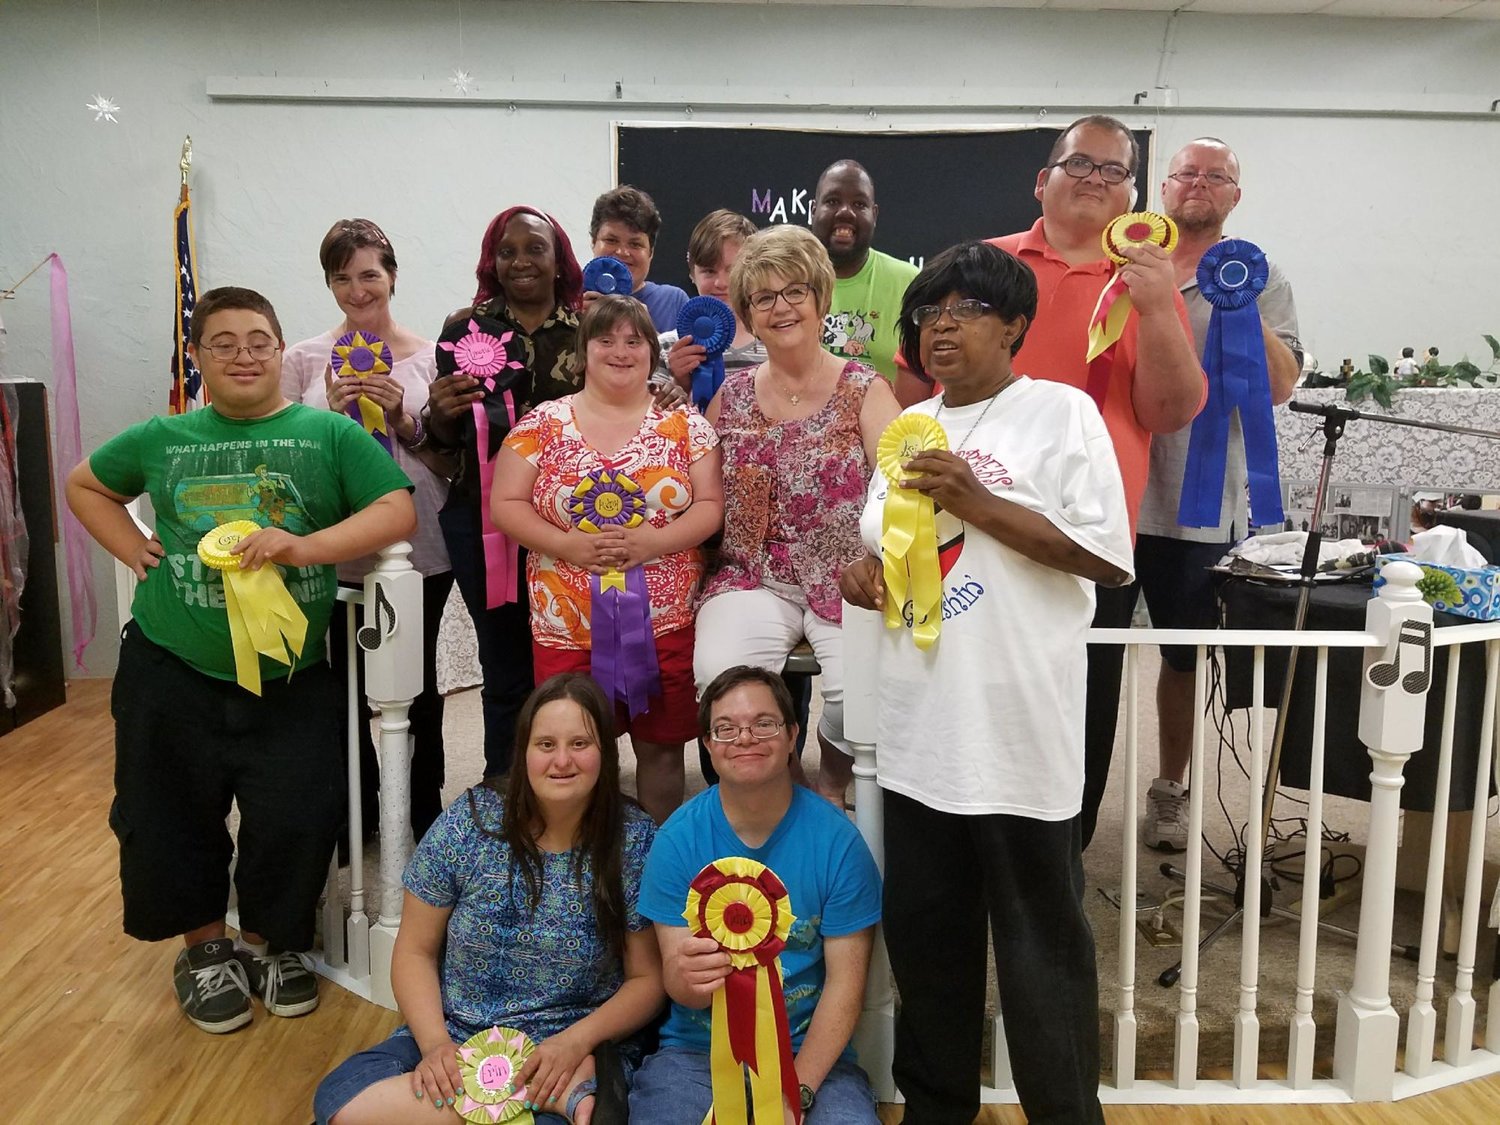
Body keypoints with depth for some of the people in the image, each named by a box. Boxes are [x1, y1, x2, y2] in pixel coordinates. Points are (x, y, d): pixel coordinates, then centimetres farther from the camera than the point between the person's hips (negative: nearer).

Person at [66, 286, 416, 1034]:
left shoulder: (330, 435, -3)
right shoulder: (163, 439, 6)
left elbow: (398, 511, -12)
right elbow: (84, 485, 21)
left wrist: (307, 546, -25)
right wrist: (133, 551, 4)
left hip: (293, 679, -2)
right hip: (170, 672, 2)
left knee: (297, 820, 2)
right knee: (170, 822, 9)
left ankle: (266, 941, 29)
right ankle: (203, 946, 34)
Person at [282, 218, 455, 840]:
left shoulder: (430, 357, 1)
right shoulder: (304, 360, 3)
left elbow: (451, 464, 2)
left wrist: (404, 419, -14)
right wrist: (331, 414, -12)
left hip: (419, 549, -1)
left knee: (418, 684, 9)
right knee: (348, 683, 10)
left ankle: (425, 814, 28)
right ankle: (357, 814, 31)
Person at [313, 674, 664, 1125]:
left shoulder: (636, 842, -9)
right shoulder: (470, 821, -6)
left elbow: (647, 979, -3)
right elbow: (415, 952, 1)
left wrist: (575, 1041, -19)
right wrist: (435, 1043, -15)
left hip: (578, 1049, -5)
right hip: (455, 1035, 5)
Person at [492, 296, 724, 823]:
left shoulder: (685, 424, 5)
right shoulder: (542, 424, 4)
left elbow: (710, 505, 1)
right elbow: (506, 505, 2)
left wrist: (653, 542, -16)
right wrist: (567, 545, -14)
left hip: (666, 622, 0)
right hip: (567, 626, 0)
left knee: (661, 749, 9)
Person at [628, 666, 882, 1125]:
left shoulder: (837, 840, -8)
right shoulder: (677, 838, -6)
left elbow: (845, 981, -6)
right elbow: (676, 980, -6)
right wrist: (688, 978, -30)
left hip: (810, 1053, 0)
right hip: (695, 1052, 1)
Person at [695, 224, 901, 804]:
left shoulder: (864, 390, 1)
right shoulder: (729, 394, 11)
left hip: (846, 580, -2)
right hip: (752, 578, 2)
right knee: (721, 676, -28)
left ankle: (833, 775, 11)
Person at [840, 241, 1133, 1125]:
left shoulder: (1060, 412, -4)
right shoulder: (910, 425, 15)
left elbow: (1107, 557, -12)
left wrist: (975, 502, -18)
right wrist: (864, 570, -2)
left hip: (1019, 733, -6)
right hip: (918, 730, 6)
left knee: (1042, 943, 8)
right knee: (924, 931, 17)